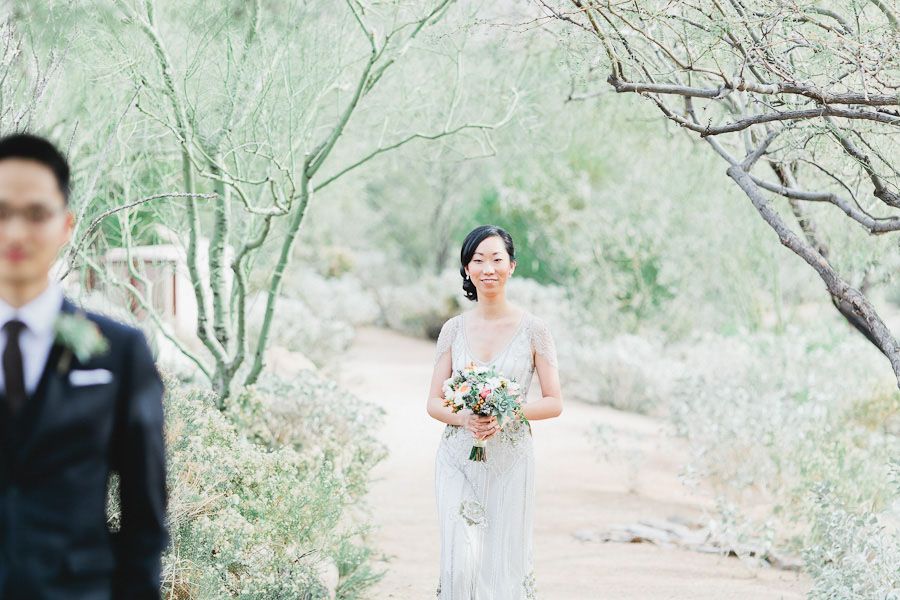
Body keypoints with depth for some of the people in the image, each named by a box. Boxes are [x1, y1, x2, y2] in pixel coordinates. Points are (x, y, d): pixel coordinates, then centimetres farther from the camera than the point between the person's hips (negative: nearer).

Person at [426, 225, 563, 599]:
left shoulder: (532, 329, 0)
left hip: (509, 462, -1)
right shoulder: (454, 329, 6)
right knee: (460, 563, -6)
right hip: (458, 460, 1)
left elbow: (554, 403, 1)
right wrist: (465, 419, -14)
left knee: (506, 563, 0)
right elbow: (434, 402, 7)